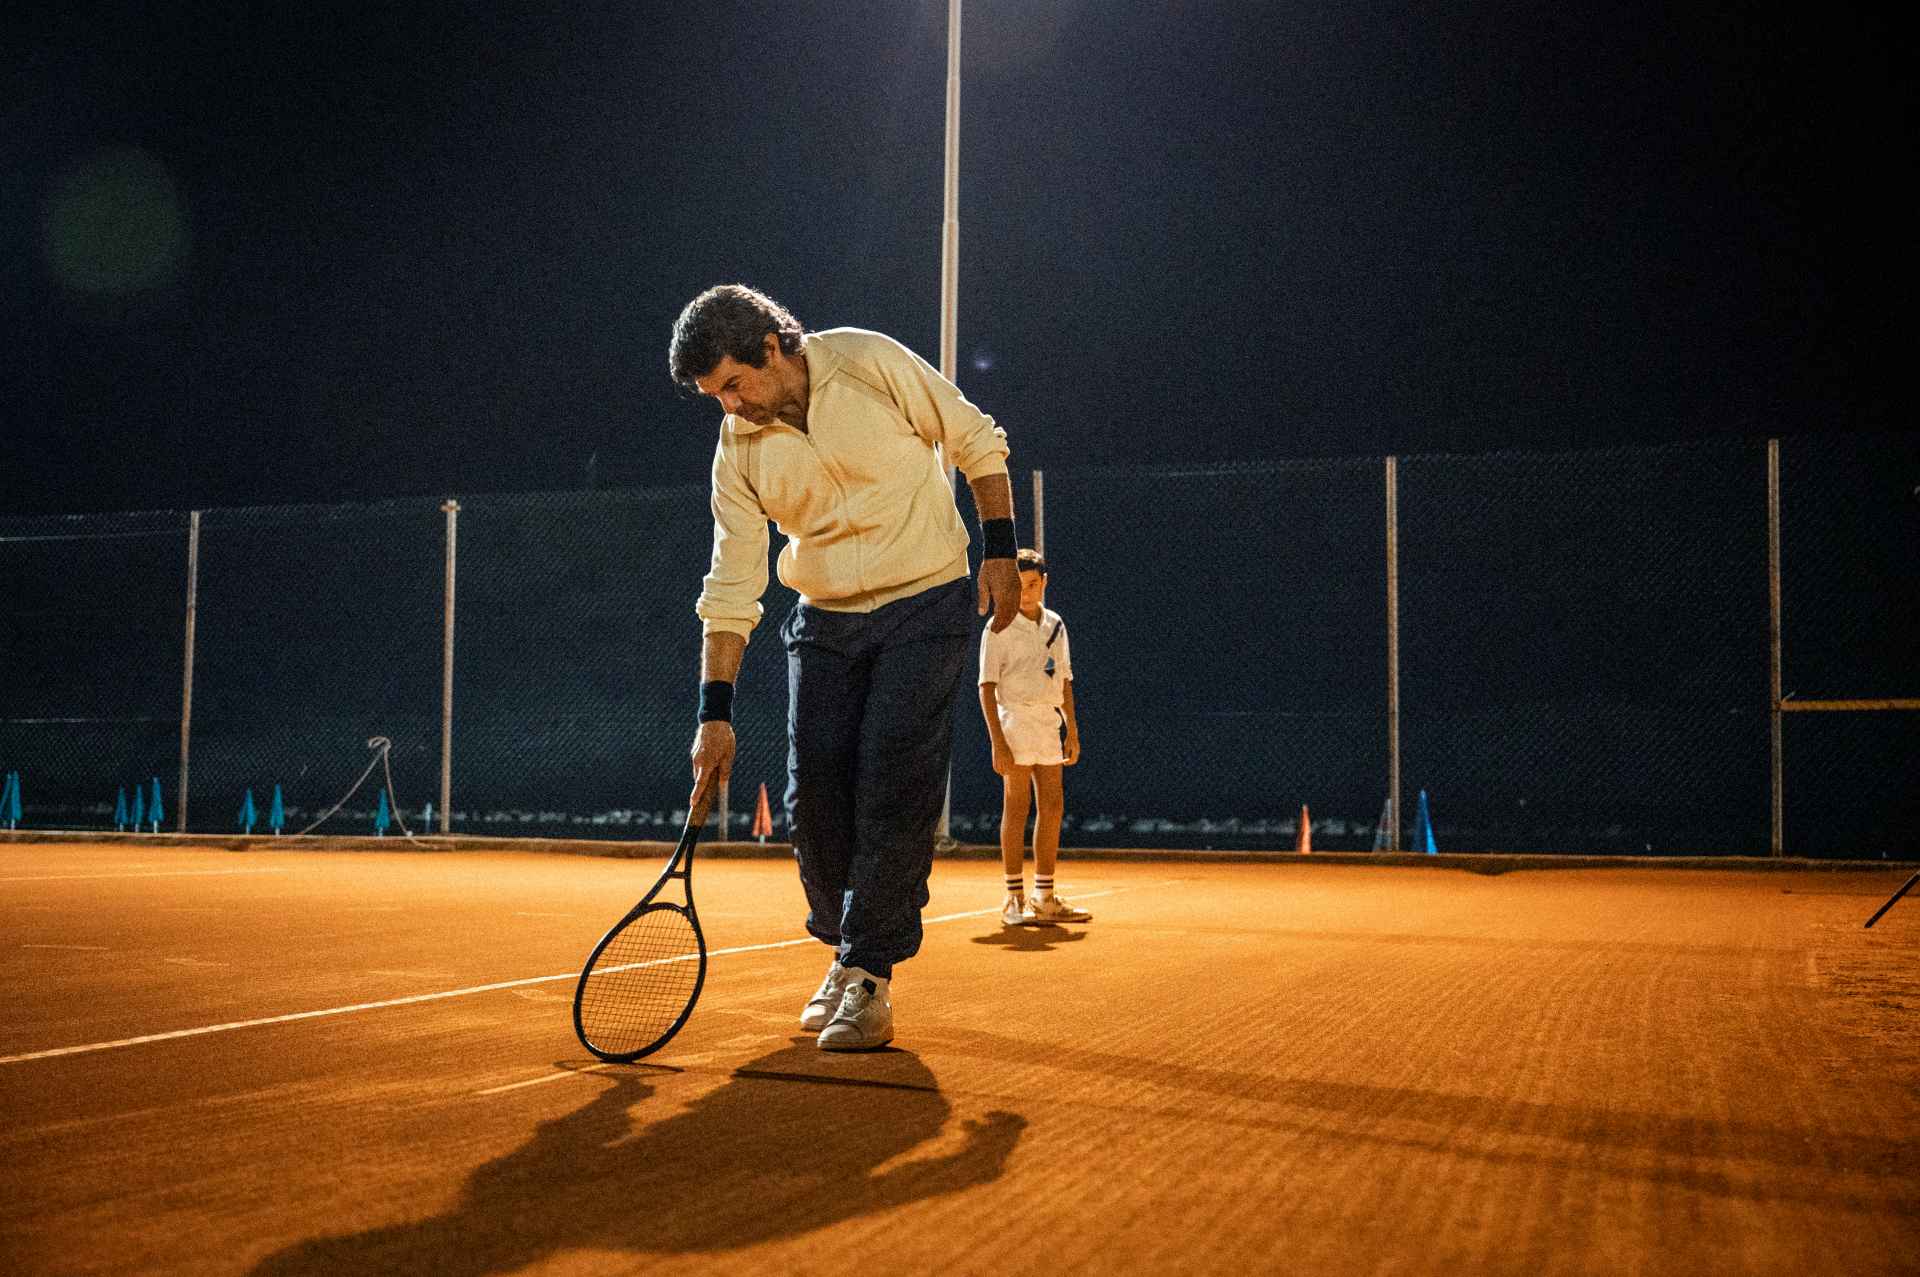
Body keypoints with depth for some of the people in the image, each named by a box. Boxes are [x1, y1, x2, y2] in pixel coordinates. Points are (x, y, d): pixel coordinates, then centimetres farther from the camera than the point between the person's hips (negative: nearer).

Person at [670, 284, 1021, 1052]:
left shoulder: (870, 362, -13)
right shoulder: (738, 450, -3)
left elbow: (976, 443, -2)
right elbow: (730, 588, -2)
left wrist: (999, 552, -6)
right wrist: (715, 712, -7)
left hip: (926, 606, -4)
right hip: (823, 621, 4)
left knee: (894, 795, -12)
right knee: (813, 799, 1)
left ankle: (872, 978, -3)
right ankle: (843, 949, 23)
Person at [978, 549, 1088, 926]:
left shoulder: (1055, 625, 12)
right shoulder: (998, 628, -6)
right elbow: (987, 686, -9)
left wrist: (1072, 730, 13)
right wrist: (997, 740, -16)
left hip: (1049, 722, 6)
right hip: (1015, 720, -6)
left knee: (1052, 806, 6)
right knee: (1016, 809, -4)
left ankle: (1045, 898, 14)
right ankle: (1015, 900, 2)